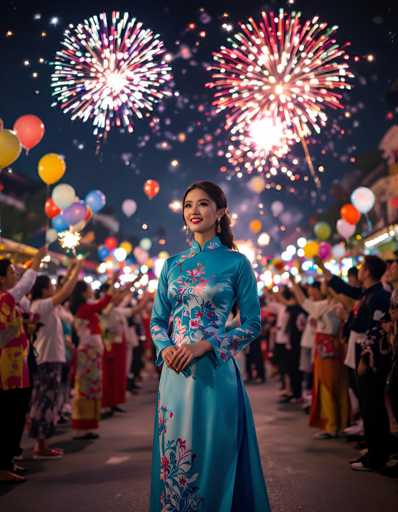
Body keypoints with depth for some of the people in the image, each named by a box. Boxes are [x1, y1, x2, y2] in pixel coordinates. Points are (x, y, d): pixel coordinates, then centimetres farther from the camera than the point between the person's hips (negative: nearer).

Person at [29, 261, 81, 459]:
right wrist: (76, 270, -9)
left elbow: (63, 293, 24)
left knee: (47, 401, 13)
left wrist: (70, 273, 17)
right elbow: (66, 292, -19)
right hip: (47, 360, -10)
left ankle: (40, 443, 18)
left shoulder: (45, 306, 13)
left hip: (50, 359, 10)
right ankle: (41, 447, -1)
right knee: (45, 401, -6)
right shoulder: (41, 305, -13)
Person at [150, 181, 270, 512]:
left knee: (211, 456, 4)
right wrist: (165, 348, -7)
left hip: (214, 371, -4)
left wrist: (205, 345, -15)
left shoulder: (236, 262, -2)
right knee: (174, 453, 11)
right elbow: (157, 319, 14)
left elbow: (252, 324, -4)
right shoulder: (173, 265, 11)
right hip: (175, 371, 4)